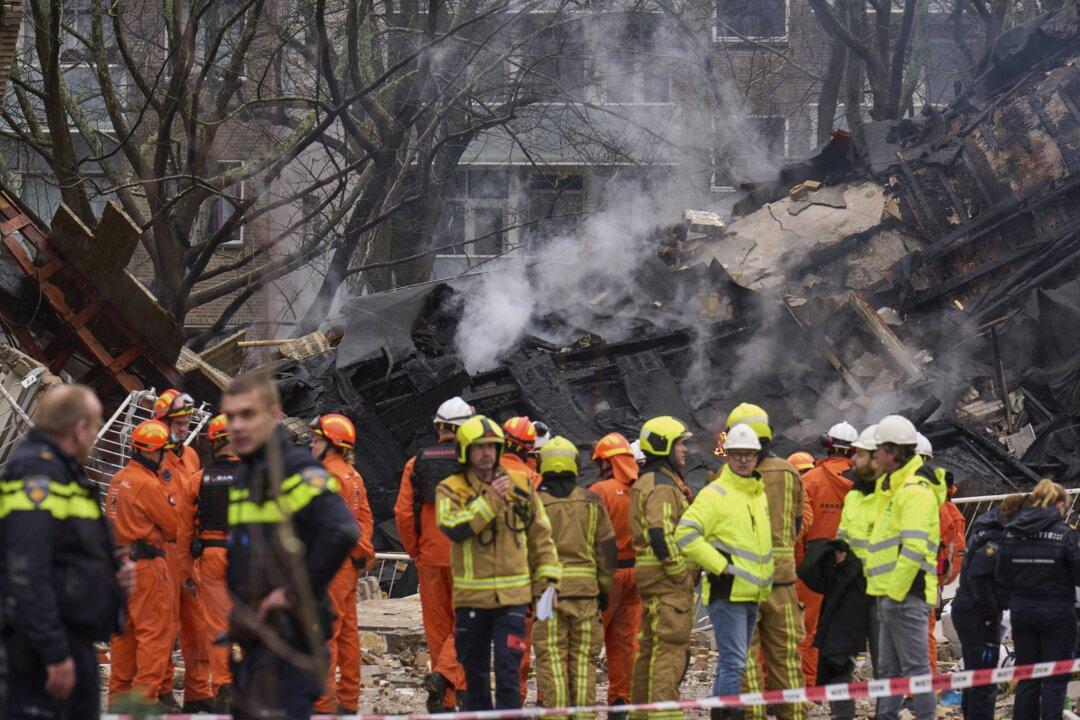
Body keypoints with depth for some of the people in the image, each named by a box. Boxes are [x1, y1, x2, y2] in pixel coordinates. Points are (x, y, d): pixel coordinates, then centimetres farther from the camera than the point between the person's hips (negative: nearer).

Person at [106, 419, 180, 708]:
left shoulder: (118, 480, 12)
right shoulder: (150, 485, -14)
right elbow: (174, 526, -7)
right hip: (147, 564, -9)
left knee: (124, 630, 14)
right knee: (155, 631, -6)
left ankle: (119, 692, 17)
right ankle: (145, 693, -11)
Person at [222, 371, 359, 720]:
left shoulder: (299, 472, -11)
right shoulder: (243, 476, 16)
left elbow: (343, 532, -28)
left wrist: (297, 593, -20)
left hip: (290, 640, -9)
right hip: (253, 638, 9)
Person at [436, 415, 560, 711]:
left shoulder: (521, 485, 7)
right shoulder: (451, 490, 0)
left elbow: (540, 535, 13)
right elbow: (454, 528, -19)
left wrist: (548, 578, 6)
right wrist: (490, 499, -22)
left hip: (513, 595, 0)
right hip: (471, 597, 0)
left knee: (508, 671, -9)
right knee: (475, 672, 10)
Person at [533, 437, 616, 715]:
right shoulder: (591, 502, 5)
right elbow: (607, 548, 7)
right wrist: (605, 587, 15)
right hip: (586, 589, 2)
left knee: (552, 658, -1)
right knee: (583, 656, 8)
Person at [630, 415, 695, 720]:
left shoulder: (649, 482, 19)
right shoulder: (662, 486, -14)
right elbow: (660, 535, -23)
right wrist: (682, 574, -18)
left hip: (657, 577, 11)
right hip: (668, 578, -11)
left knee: (650, 647, 15)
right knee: (670, 648, -12)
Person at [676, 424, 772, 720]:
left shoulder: (759, 494, 16)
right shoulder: (715, 494, -10)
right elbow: (686, 534, -20)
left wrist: (765, 580, 20)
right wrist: (720, 565, -19)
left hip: (753, 595, 8)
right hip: (727, 593, -8)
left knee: (734, 662, 14)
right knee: (734, 662, -14)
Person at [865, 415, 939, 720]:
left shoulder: (915, 491, -13)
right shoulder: (901, 487, 21)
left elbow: (914, 548, -22)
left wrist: (895, 592, -21)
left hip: (905, 596, -11)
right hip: (893, 594, 11)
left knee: (915, 666, -9)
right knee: (888, 668, 14)